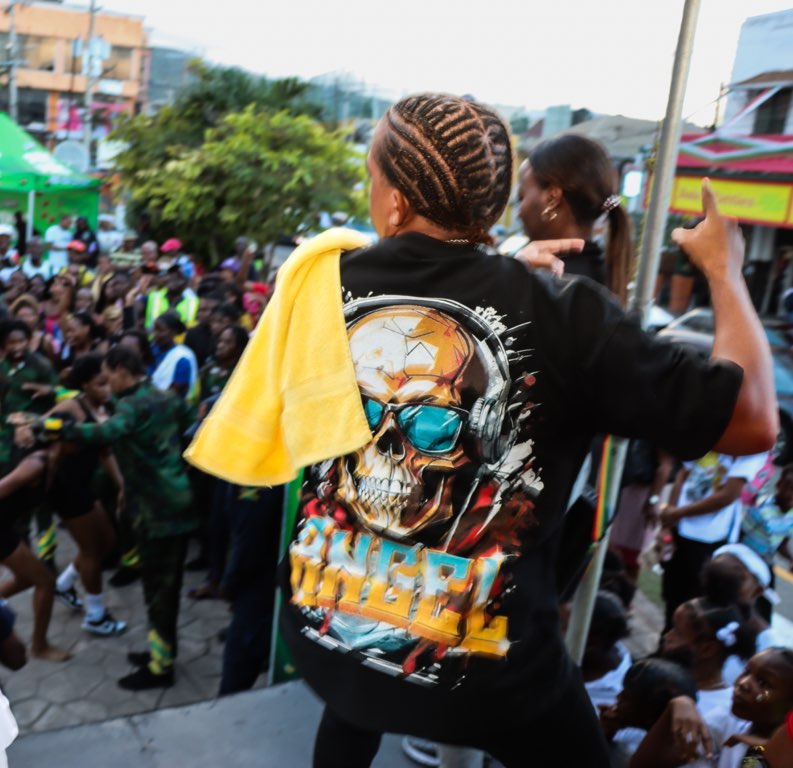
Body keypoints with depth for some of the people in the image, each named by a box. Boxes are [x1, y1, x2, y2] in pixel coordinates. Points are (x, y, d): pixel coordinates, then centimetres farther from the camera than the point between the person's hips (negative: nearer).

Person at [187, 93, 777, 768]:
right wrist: (724, 268, 1)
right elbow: (753, 423, -13)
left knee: (355, 704, 38)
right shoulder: (561, 315, -19)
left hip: (323, 633, 4)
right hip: (484, 673, -3)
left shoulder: (322, 282, -8)